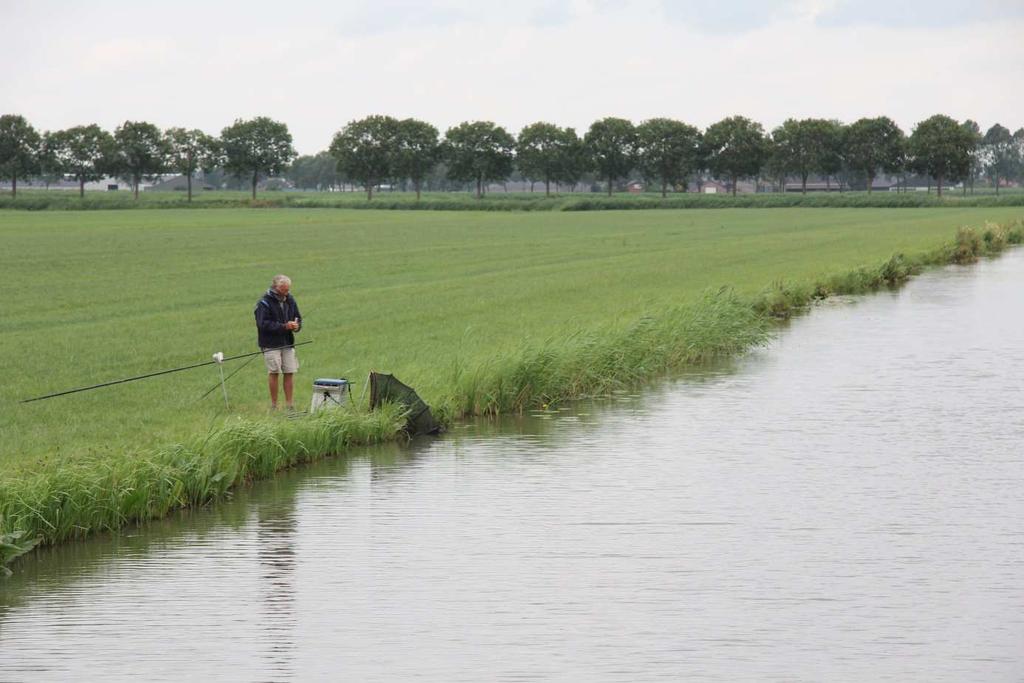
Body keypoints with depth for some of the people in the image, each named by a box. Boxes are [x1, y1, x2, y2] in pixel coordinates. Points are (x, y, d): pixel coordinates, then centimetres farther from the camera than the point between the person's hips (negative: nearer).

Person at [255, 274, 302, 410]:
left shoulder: (290, 300, 10)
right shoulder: (264, 303, -9)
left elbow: (298, 318, 19)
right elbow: (263, 324, -16)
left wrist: (296, 325, -6)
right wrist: (284, 326, -21)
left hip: (287, 343, 5)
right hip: (271, 344, -5)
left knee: (289, 373, 1)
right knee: (274, 372, -5)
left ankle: (290, 405, 7)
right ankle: (273, 405, 4)